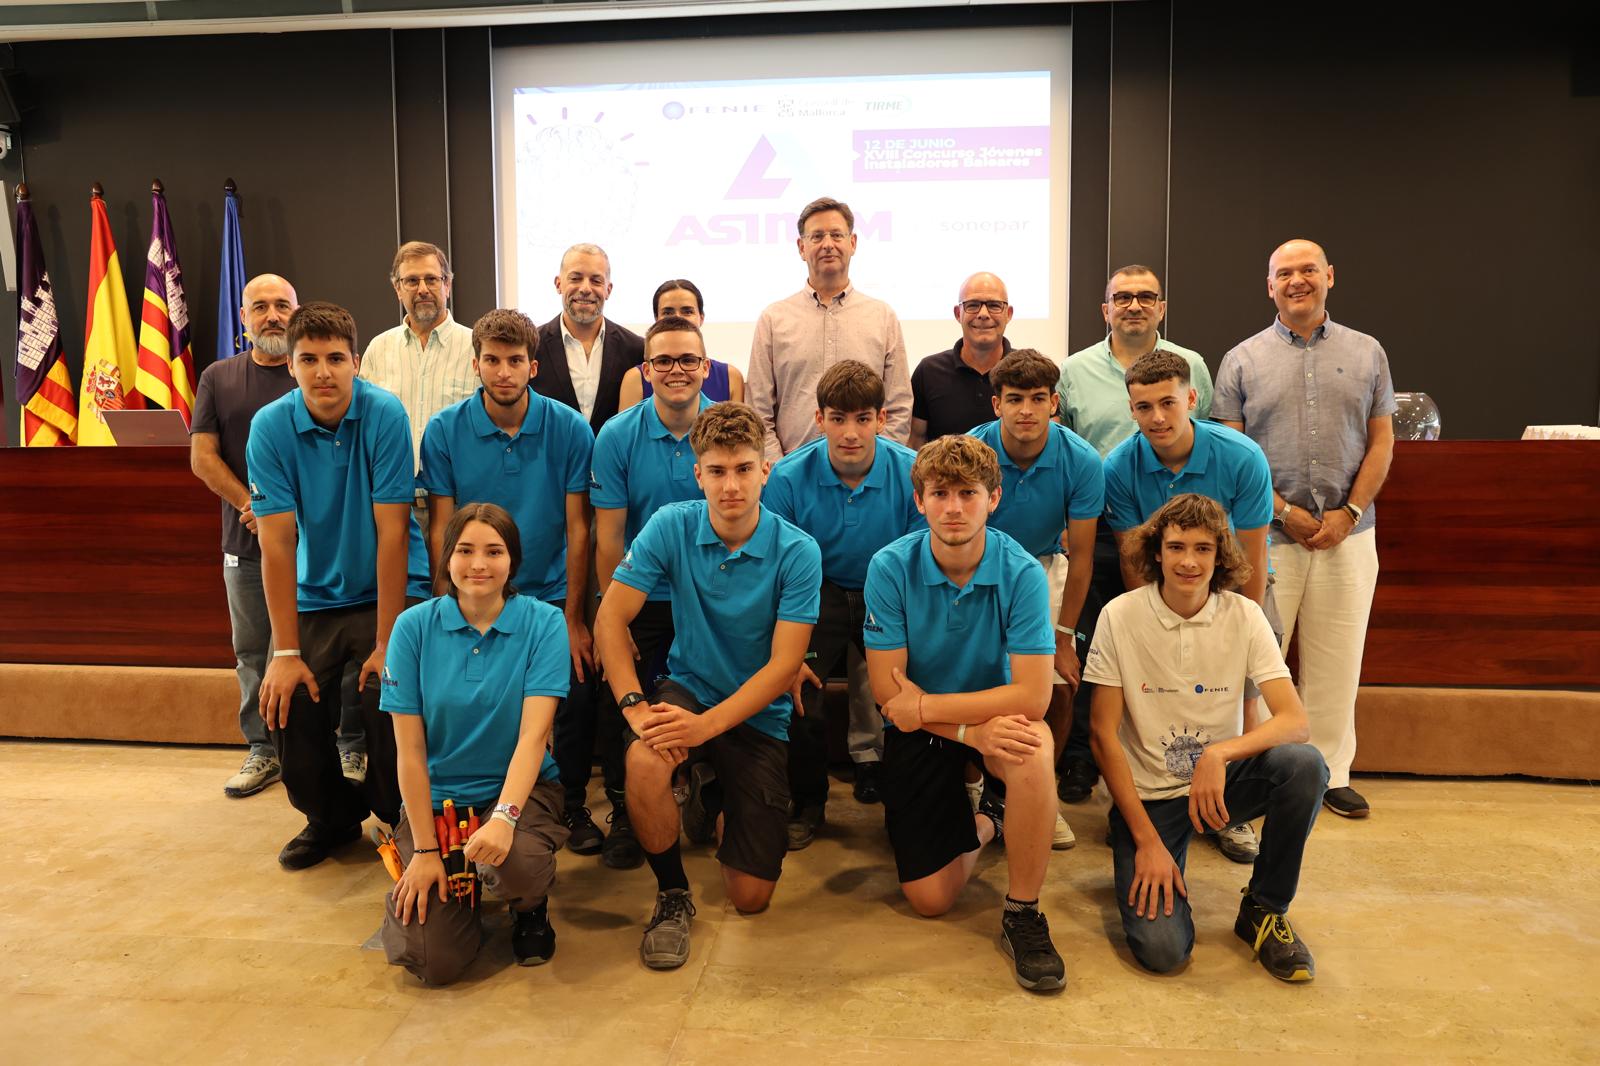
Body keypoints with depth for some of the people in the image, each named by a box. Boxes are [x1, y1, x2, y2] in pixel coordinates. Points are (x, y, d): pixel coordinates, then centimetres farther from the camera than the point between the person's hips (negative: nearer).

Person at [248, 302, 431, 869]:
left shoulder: (384, 414, -17)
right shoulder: (271, 426, -10)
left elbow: (392, 532, -18)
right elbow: (276, 542, -12)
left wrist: (386, 643, -20)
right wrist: (286, 652, -15)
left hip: (391, 589, -2)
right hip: (315, 595, 3)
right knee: (285, 702, -11)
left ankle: (397, 815, 9)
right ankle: (331, 816, 18)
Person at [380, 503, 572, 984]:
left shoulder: (543, 623, -9)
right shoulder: (414, 627, -7)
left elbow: (533, 735, -17)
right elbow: (410, 751, -7)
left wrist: (504, 817, -32)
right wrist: (425, 850, -10)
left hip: (521, 787, -1)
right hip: (437, 796, 1)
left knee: (516, 861, -36)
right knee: (432, 960, -14)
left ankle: (530, 908, 3)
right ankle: (461, 887, 22)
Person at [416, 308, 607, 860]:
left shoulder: (569, 428, -5)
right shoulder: (445, 431, -4)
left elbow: (577, 529, -4)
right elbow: (441, 530, -2)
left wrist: (574, 618, -6)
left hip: (550, 594, 0)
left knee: (577, 696, -11)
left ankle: (573, 805, 14)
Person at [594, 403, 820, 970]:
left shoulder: (797, 552, -16)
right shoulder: (672, 526, -11)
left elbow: (784, 666, -19)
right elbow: (610, 616, -13)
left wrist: (708, 724, -30)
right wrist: (636, 707, -27)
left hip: (758, 716, 0)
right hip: (687, 688, 1)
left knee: (751, 898, 0)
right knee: (645, 761, -37)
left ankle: (715, 798, 35)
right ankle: (672, 892, -6)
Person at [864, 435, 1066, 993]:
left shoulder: (1022, 573, -19)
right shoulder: (890, 568, -18)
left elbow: (1032, 695, -24)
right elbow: (886, 691, -16)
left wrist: (925, 705, -25)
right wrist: (973, 733, -28)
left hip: (997, 713, -1)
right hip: (916, 735, 1)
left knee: (1033, 749, -37)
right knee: (929, 899, -3)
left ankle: (1023, 913, -15)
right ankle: (982, 821, 31)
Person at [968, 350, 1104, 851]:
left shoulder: (1081, 461, -20)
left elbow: (1080, 556, -13)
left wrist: (1063, 637, -13)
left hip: (1043, 567, 1)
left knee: (1060, 687, -9)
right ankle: (971, 790, 11)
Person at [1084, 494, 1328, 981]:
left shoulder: (1244, 616, -6)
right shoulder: (1121, 616, -12)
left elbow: (1294, 719, -14)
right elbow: (1103, 733, -10)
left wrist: (1220, 753, -33)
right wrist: (1147, 839, -14)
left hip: (1220, 781, 3)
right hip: (1147, 793, -3)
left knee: (1305, 765, -28)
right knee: (1162, 949, -22)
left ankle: (1264, 909, -4)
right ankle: (1157, 863, 13)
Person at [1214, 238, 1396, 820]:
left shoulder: (1367, 353, 10)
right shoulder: (1242, 361, 4)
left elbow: (1381, 442, 8)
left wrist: (1349, 513, -5)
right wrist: (1285, 512, -9)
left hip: (1348, 533, 2)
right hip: (1267, 532, -2)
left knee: (1337, 660, 7)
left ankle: (1330, 773, 19)